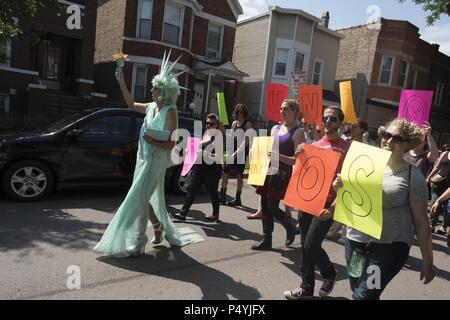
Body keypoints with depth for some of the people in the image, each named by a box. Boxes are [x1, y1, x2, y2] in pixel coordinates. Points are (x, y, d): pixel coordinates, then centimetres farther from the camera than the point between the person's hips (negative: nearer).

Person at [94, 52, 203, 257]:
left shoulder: (170, 112, -13)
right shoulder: (151, 107, 7)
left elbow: (171, 143, -15)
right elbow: (131, 104, 23)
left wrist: (152, 141, -28)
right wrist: (121, 82, 17)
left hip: (156, 161, -7)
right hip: (143, 158, 7)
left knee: (138, 199, -7)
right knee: (146, 198, 16)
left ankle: (137, 244, 4)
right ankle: (159, 227, 37)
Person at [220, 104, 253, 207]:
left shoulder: (247, 124, -5)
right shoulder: (234, 123, 15)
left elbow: (246, 140, -14)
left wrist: (236, 152, -21)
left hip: (242, 152, -6)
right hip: (232, 151, 6)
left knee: (239, 176, 0)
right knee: (224, 173, 1)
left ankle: (238, 199, 10)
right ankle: (222, 197, 10)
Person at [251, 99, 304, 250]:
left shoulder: (298, 132, -7)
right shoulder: (275, 128, 14)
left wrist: (279, 156, -26)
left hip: (282, 174, -7)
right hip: (269, 170, 7)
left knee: (272, 207, -4)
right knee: (265, 206, 8)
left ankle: (290, 228, 24)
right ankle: (266, 240, 20)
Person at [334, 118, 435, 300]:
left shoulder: (413, 176, -7)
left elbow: (421, 222, -4)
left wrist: (427, 261, -1)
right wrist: (340, 187, -6)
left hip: (390, 246, -5)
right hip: (355, 240, 5)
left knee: (362, 296, -9)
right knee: (357, 291, 16)